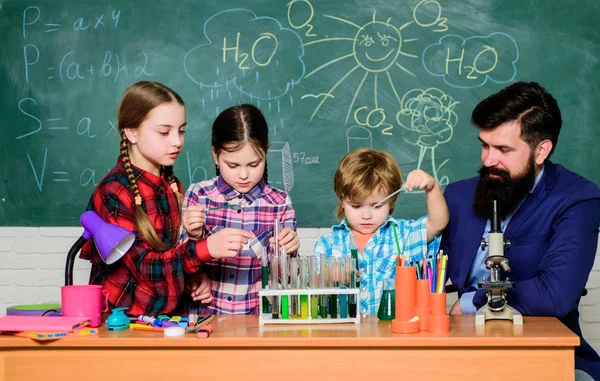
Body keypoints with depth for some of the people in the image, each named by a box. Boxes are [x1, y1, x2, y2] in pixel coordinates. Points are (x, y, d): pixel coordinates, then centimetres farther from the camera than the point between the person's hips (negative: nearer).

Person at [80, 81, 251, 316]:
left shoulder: (171, 184, 9)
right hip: (121, 318, -6)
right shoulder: (113, 192, -11)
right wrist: (206, 249, -31)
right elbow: (143, 264, -19)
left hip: (167, 313, 6)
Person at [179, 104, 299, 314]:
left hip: (258, 313, 1)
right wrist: (194, 237, -13)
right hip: (206, 311, 0)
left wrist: (287, 253, -14)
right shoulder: (198, 194, 1)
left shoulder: (280, 202, 0)